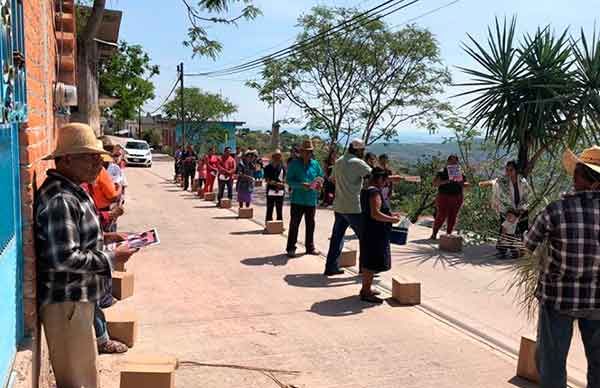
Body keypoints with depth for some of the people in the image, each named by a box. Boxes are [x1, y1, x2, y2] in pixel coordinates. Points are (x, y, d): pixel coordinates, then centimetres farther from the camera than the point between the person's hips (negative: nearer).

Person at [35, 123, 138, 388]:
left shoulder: (71, 190, 9)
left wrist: (104, 239, 6)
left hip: (77, 297, 10)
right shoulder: (60, 199, -23)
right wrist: (111, 258, -18)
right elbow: (65, 258, -28)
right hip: (66, 302, -10)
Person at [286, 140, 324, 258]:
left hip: (312, 200, 5)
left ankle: (310, 247, 25)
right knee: (294, 224, 1)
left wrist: (319, 183, -7)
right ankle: (291, 248, 8)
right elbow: (289, 181, -10)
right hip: (297, 200, -4)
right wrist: (301, 185, -24)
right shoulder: (294, 164, -6)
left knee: (310, 224, 13)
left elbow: (320, 176, 15)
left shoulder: (315, 164, 7)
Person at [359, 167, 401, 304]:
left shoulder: (367, 191, 13)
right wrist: (391, 219, -15)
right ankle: (366, 293, 1)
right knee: (373, 263, -4)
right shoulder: (375, 192, -18)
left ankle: (366, 289, 28)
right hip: (375, 233, -10)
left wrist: (389, 215, 17)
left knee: (368, 262, 18)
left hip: (369, 232, 10)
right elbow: (375, 214, -26)